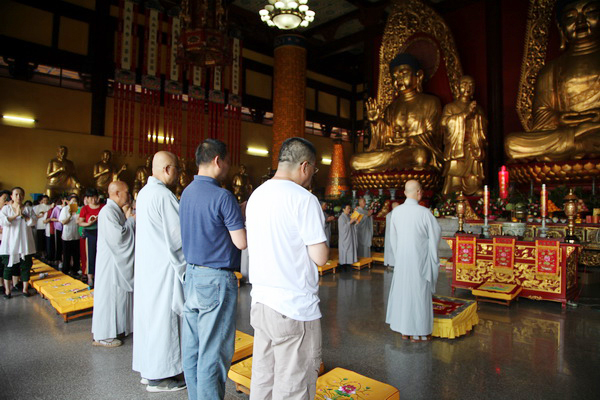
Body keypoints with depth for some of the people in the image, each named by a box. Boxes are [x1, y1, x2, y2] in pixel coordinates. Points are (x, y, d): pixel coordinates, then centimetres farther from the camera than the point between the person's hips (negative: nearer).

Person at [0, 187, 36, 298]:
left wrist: (23, 215, -15)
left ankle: (25, 289, 15)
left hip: (25, 243, 1)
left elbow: (33, 222, -5)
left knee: (25, 266, 4)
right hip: (10, 244, -1)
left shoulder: (28, 209, 6)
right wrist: (15, 215, -15)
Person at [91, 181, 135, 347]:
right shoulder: (108, 211, -19)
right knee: (109, 296, 0)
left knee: (119, 295, 16)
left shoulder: (117, 210, 12)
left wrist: (127, 218, 4)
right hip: (111, 262, -10)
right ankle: (103, 336, 13)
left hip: (120, 262, 10)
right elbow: (117, 237, -26)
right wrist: (131, 220, -15)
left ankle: (116, 327, 29)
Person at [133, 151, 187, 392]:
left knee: (148, 314, 16)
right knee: (162, 317, 2)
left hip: (146, 264, 9)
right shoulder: (163, 195, -20)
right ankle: (158, 377, 15)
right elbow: (178, 235, -18)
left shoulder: (144, 192, 9)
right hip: (163, 266, -9)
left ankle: (148, 369, 30)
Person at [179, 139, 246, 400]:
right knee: (213, 353, 2)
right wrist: (244, 219, 2)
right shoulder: (223, 197, -17)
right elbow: (241, 242, -17)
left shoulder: (187, 193, 9)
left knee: (192, 348, 17)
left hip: (191, 275, 9)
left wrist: (236, 213, 13)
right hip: (216, 280, -8)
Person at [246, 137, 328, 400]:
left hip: (260, 302, 8)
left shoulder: (256, 195, 10)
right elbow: (320, 257, -15)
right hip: (295, 309, -8)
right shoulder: (304, 198, -14)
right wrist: (321, 244, 5)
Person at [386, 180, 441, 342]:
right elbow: (436, 233, -5)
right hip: (419, 259, -4)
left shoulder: (396, 211, -4)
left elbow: (393, 237, 5)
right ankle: (417, 332, 17)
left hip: (401, 259, 4)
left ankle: (404, 330, 24)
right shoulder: (424, 212, -17)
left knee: (402, 290, 13)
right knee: (419, 292, 7)